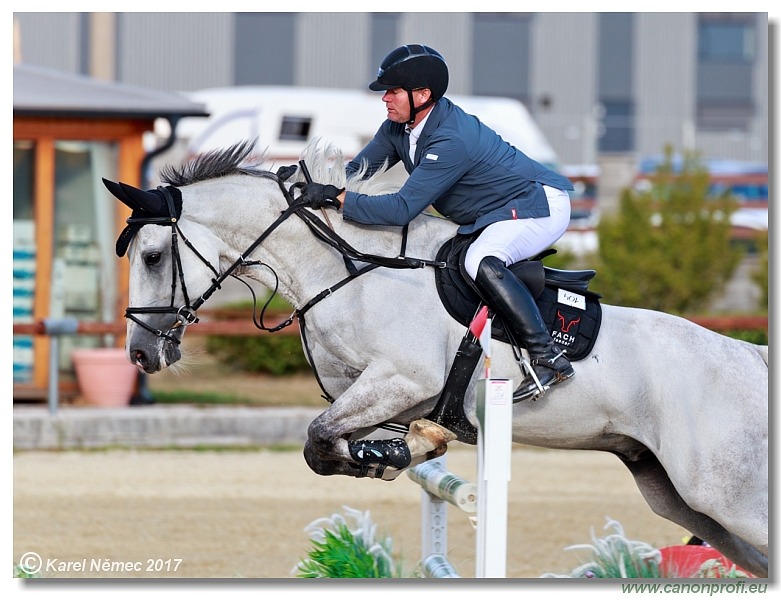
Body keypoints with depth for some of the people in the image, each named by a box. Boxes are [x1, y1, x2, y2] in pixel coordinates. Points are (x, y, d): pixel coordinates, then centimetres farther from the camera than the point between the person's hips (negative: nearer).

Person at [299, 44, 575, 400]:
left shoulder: (451, 140, -31)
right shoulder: (399, 126, -2)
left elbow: (402, 209, -34)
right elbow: (357, 169, 5)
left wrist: (336, 198, -34)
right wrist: (316, 184, -15)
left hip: (539, 205, -11)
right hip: (493, 216, 11)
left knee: (482, 262, -33)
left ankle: (548, 359, -32)